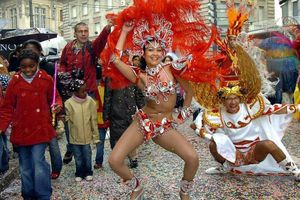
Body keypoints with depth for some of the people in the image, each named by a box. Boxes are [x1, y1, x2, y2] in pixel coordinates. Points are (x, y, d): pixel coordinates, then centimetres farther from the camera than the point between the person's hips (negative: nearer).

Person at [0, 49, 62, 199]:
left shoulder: (46, 79, -5)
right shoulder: (14, 82, -2)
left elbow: (54, 98, 8)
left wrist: (58, 105, -14)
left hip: (40, 129, -2)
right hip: (21, 131, 2)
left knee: (38, 162, -9)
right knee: (25, 167, 13)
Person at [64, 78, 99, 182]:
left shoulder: (90, 101, -8)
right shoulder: (69, 103, -11)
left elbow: (93, 120, -3)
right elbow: (68, 119, -3)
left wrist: (95, 136, -1)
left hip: (87, 135, 0)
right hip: (75, 136, 0)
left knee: (87, 156, 12)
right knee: (78, 157, 14)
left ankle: (88, 173, 29)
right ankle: (79, 173, 30)